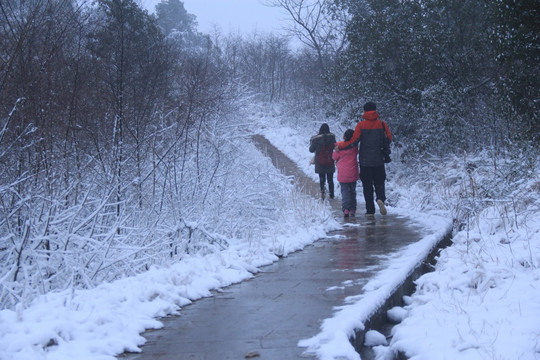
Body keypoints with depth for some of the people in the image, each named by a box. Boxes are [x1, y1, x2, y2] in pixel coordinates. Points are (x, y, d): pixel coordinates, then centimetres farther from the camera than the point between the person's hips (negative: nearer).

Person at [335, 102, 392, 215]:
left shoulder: (361, 125, -7)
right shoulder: (382, 124, -1)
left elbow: (353, 140, -11)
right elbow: (389, 139, 3)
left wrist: (339, 146, 1)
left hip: (365, 160, -1)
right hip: (378, 159, 1)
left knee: (367, 185, 7)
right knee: (379, 183, 10)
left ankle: (370, 209, 5)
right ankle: (381, 198, -19)